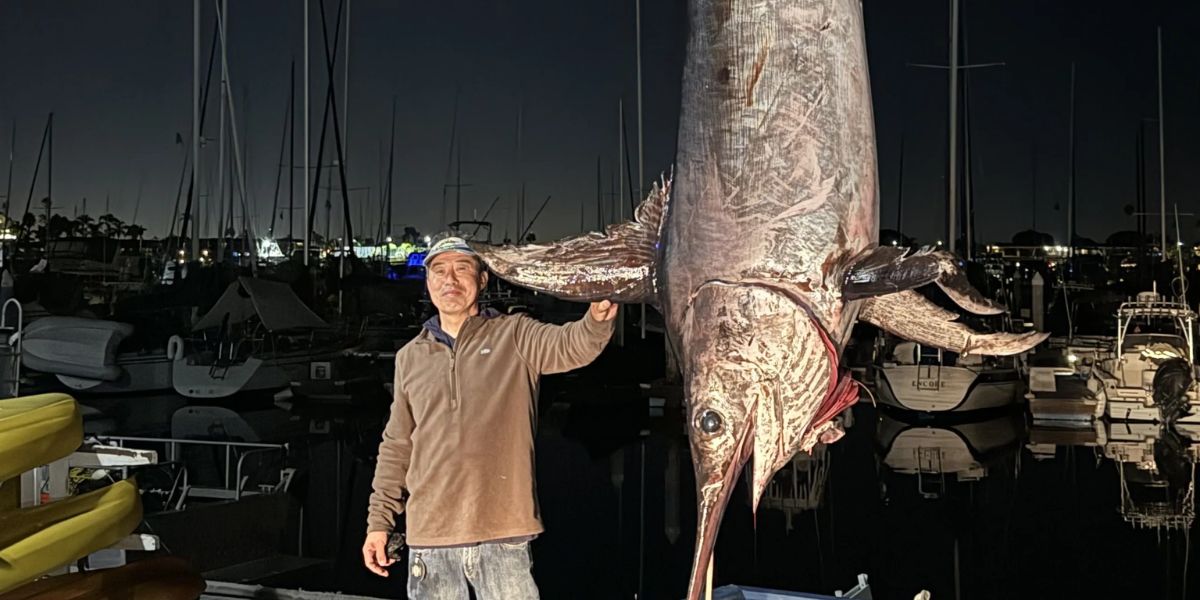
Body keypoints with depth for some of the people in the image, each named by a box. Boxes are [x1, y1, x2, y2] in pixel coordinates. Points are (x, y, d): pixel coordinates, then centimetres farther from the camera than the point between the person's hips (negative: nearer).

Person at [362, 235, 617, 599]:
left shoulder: (514, 335, 3)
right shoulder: (410, 357, 13)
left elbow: (570, 347, -16)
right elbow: (396, 446, 17)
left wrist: (598, 319, -38)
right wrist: (379, 520, 13)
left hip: (502, 533, -3)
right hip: (429, 537, 3)